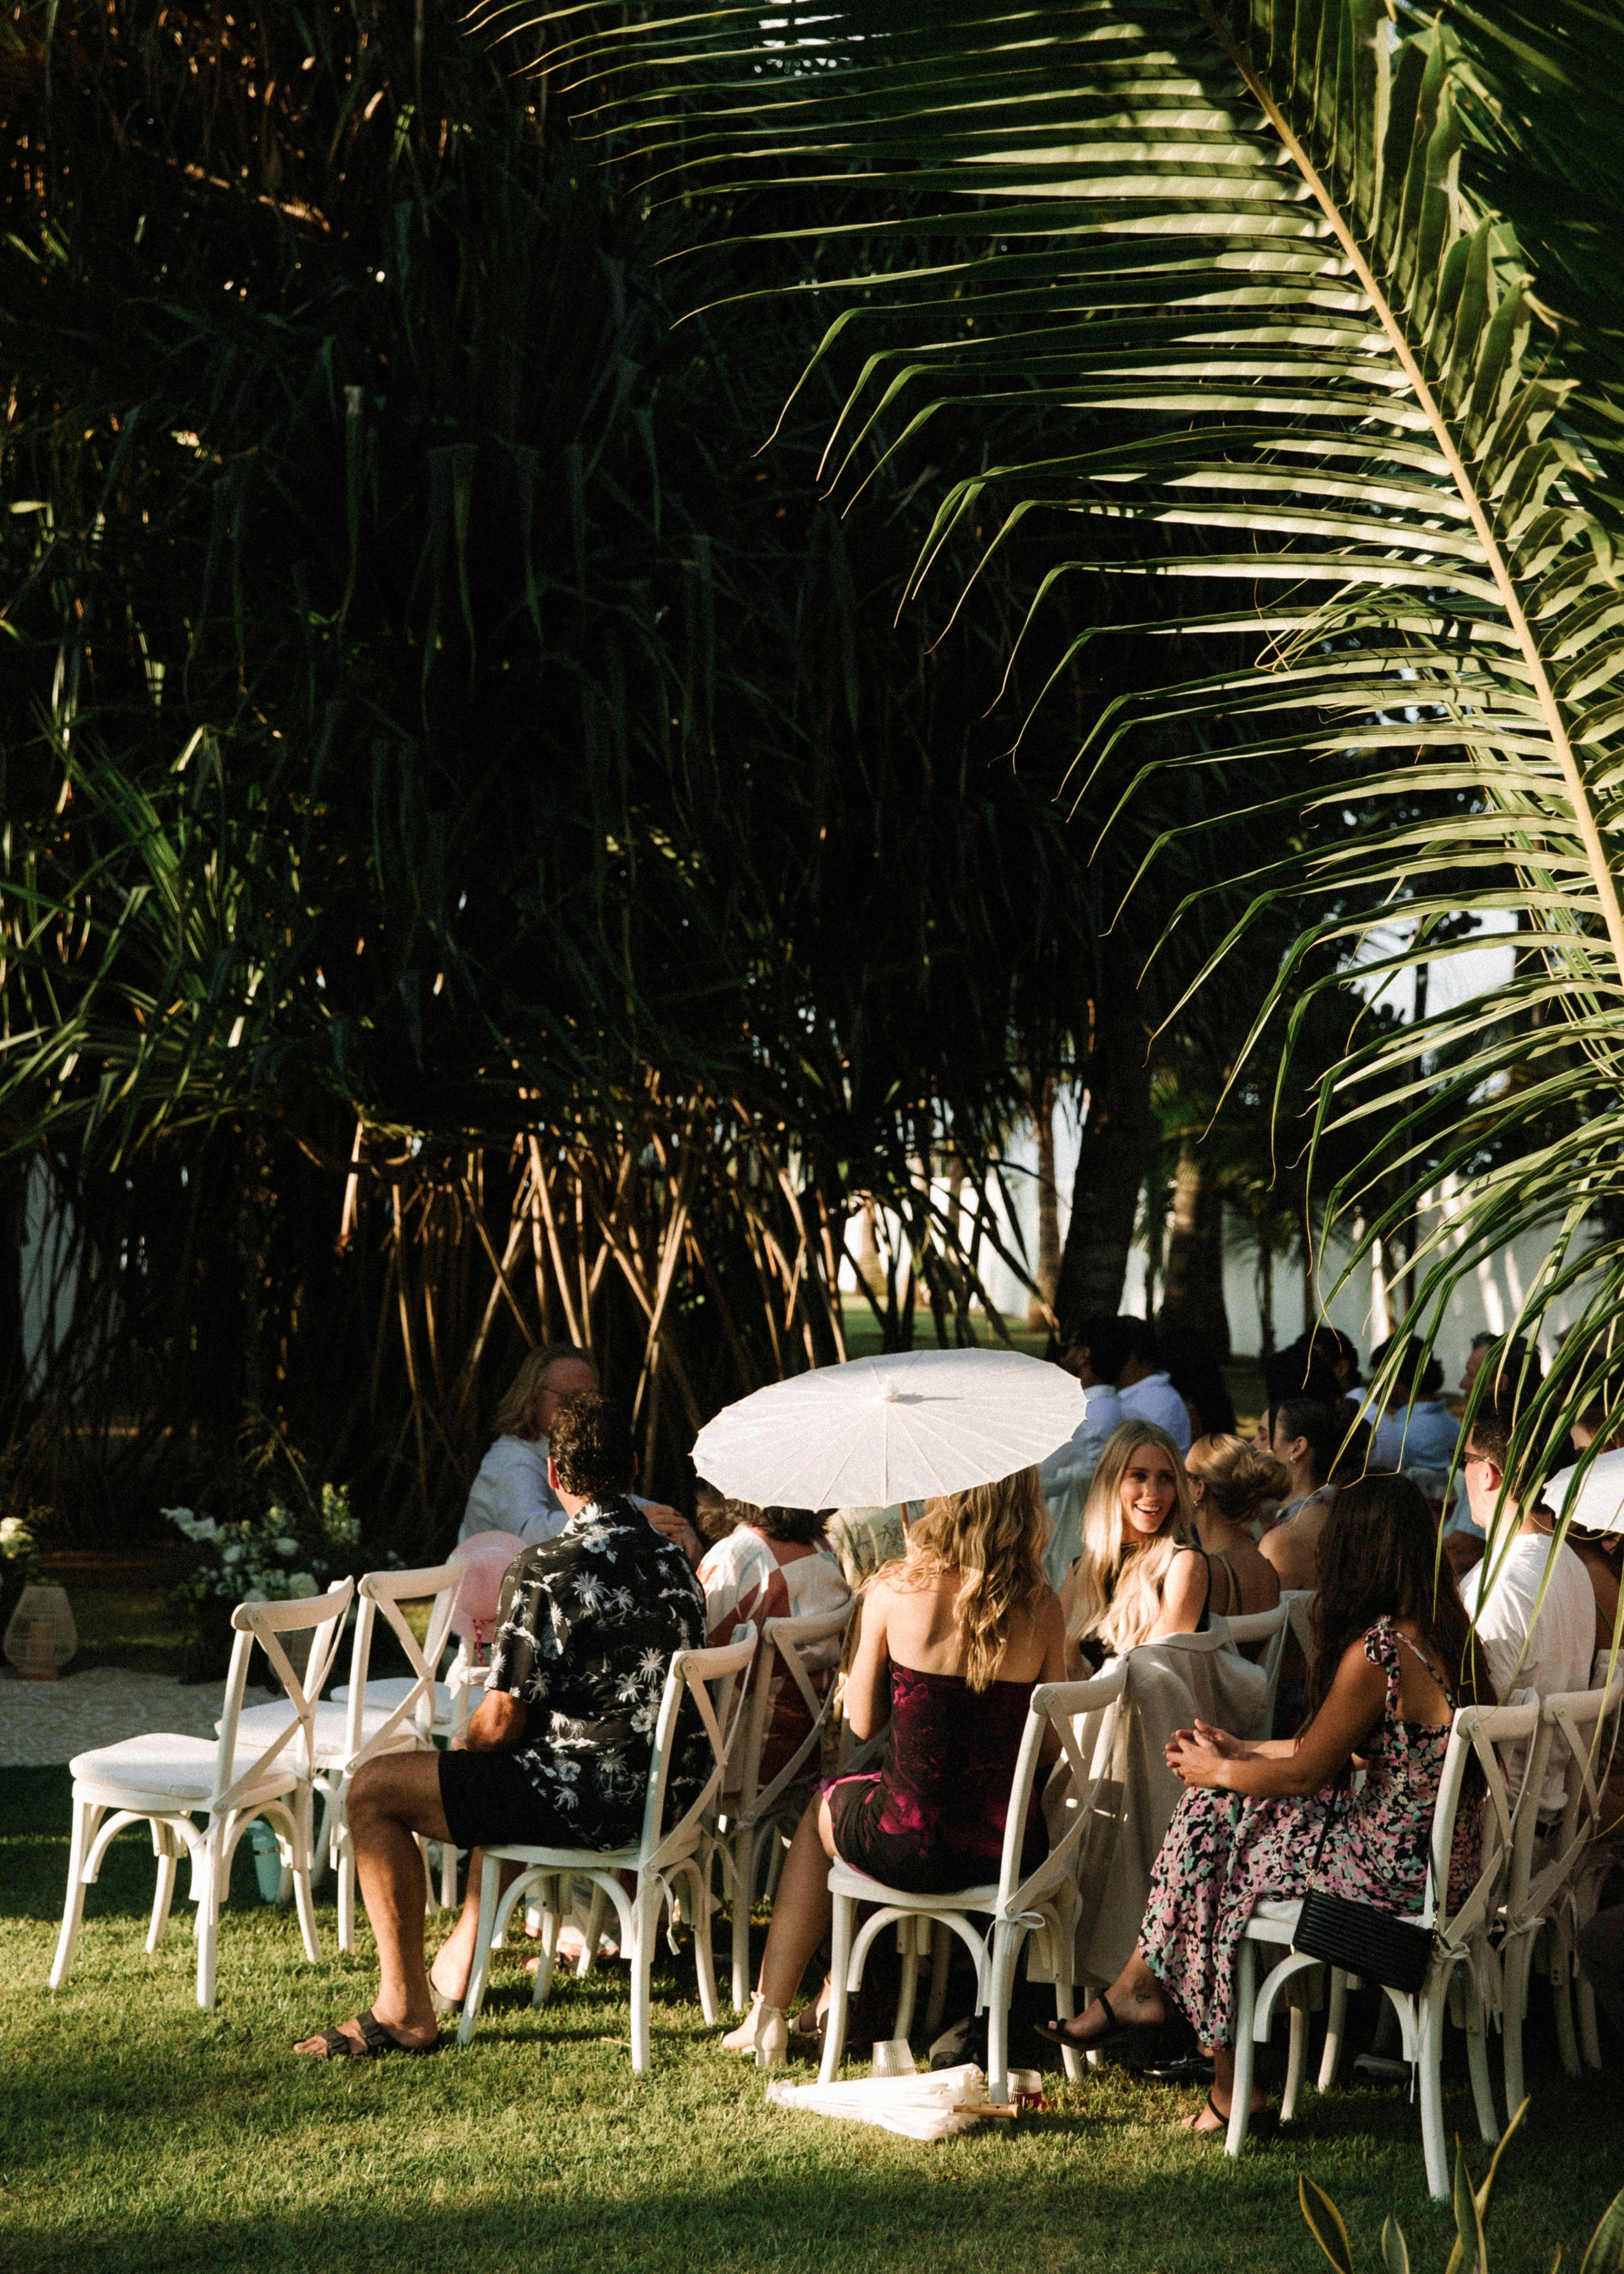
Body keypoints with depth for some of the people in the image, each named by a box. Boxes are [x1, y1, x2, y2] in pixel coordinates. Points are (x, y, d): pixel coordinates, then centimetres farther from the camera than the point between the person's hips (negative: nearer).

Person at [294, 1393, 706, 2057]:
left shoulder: (544, 1572, -17)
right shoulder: (674, 1562, 8)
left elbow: (501, 1724, -16)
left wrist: (465, 1745, 7)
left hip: (587, 1799, -9)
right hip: (665, 1790, 9)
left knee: (373, 1790, 2)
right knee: (512, 1773, 37)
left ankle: (404, 2009, 4)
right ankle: (459, 1959, 45)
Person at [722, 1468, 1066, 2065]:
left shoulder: (896, 1589, -12)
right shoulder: (1042, 1606, -6)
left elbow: (862, 1721, -2)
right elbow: (1052, 1745, 1)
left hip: (913, 1847, -2)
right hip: (1011, 1852, 2)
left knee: (821, 1812, 33)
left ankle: (770, 2011, 37)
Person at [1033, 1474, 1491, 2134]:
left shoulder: (1374, 1653, -22)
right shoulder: (1443, 1631, 6)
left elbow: (1307, 1773, -13)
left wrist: (1217, 1771, 4)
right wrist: (1237, 1753, 19)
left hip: (1391, 1868, -9)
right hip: (1433, 1851, 9)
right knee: (1217, 1805, 11)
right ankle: (1139, 1987, 16)